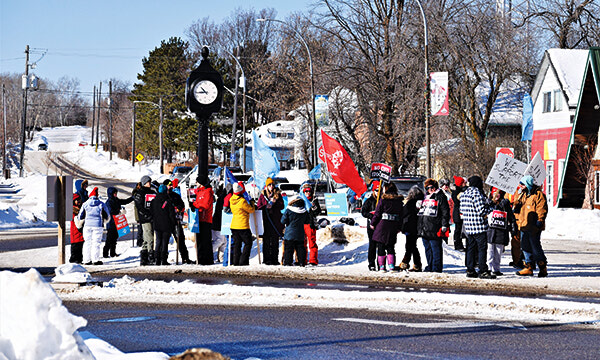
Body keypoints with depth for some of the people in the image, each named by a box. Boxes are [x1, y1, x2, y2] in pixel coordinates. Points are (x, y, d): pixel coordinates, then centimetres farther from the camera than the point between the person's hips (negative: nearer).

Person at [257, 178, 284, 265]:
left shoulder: (278, 194, 9)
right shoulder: (263, 195, 8)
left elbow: (282, 206, 4)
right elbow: (258, 207, 5)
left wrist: (274, 203, -11)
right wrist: (266, 206, -12)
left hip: (276, 220, 1)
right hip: (266, 220, -1)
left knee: (275, 240, 2)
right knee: (266, 240, -3)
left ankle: (275, 259, 6)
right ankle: (267, 259, 0)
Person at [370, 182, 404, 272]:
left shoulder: (383, 200, -7)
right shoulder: (399, 201, 6)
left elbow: (377, 213, -5)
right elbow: (401, 215, 10)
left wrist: (373, 223, 7)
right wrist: (399, 227, 18)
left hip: (382, 226, -4)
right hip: (393, 227, 4)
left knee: (381, 247, 4)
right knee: (391, 247, 11)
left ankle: (382, 266, 2)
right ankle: (392, 266, 1)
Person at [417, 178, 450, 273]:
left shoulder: (440, 197, -2)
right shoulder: (426, 197, 20)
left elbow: (445, 212, -6)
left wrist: (444, 225, -12)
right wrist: (420, 225, 24)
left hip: (434, 229, -8)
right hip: (424, 229, 8)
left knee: (435, 248, -6)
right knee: (427, 248, 10)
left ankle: (437, 267, -4)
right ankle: (430, 266, 17)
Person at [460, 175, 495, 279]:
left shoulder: (464, 194, 12)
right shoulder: (476, 193, -15)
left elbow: (462, 209, 17)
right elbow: (482, 209, -18)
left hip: (468, 225, 9)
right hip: (479, 225, -9)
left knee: (471, 248, 13)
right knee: (482, 248, -5)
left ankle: (470, 270, 15)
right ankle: (483, 271, -6)